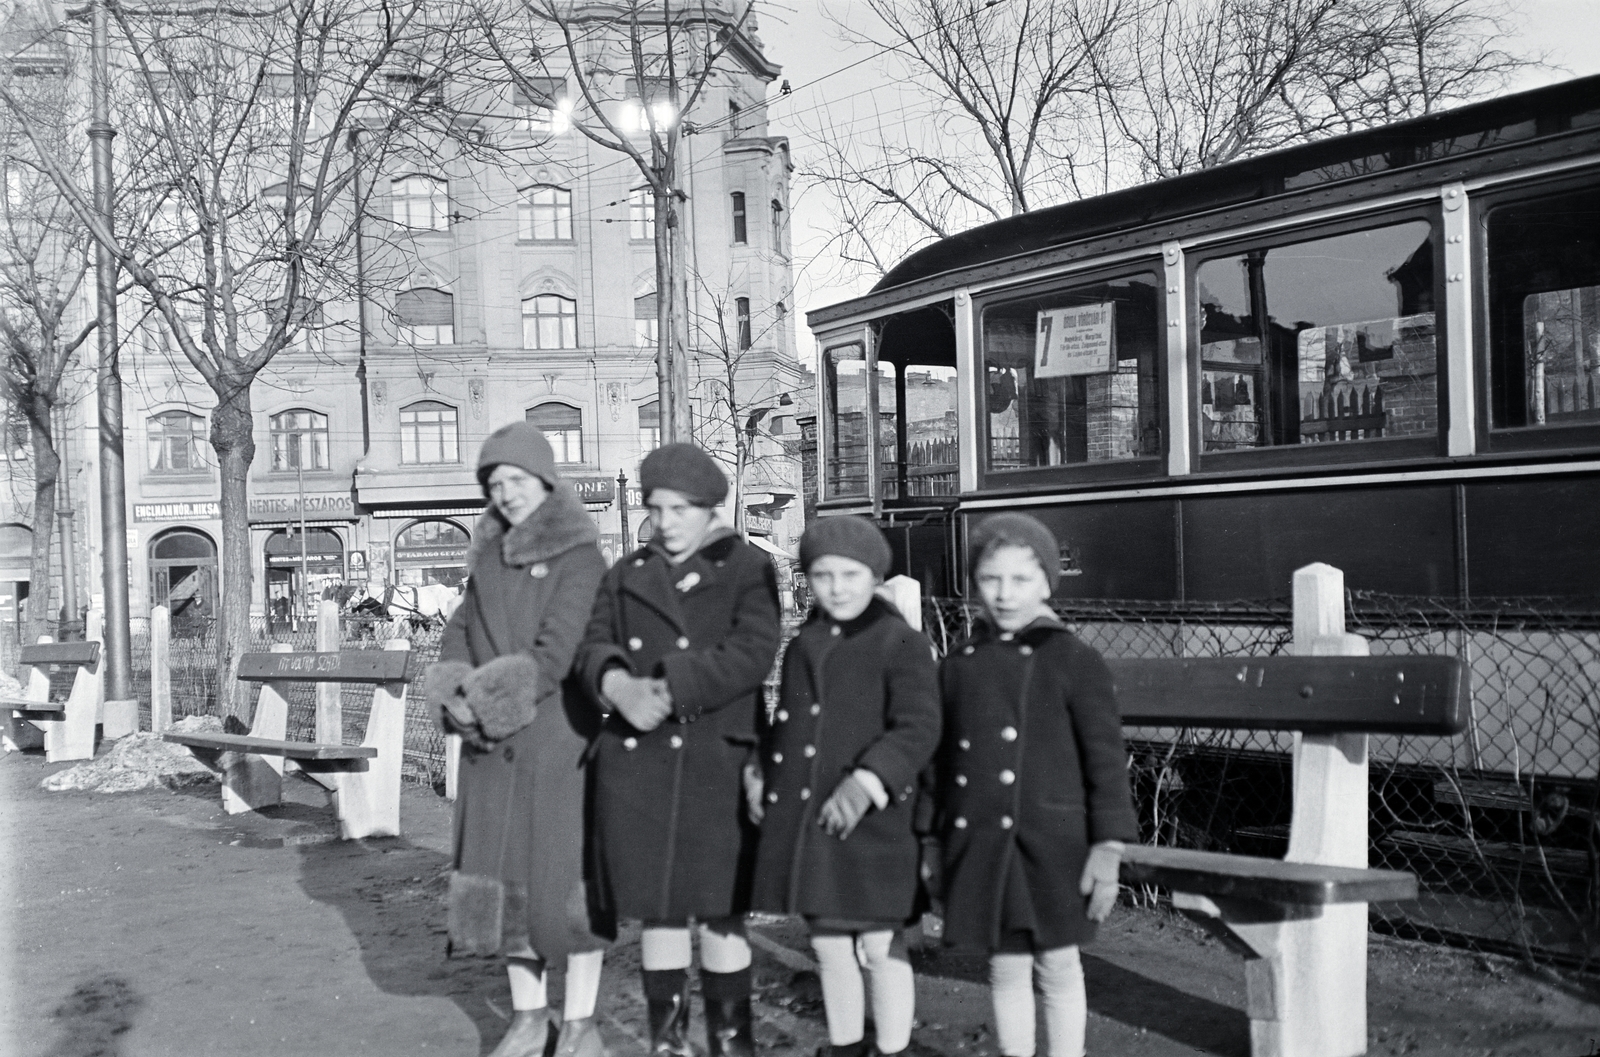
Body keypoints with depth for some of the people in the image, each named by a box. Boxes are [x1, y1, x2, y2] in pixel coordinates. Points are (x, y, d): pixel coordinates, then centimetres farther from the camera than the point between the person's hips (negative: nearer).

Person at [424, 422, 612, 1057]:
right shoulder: (489, 559, 14)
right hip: (493, 744, 6)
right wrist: (457, 695, -10)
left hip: (558, 737, -5)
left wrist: (494, 705, -17)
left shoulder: (579, 556, -5)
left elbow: (557, 650, -14)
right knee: (503, 874, 8)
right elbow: (459, 635, 9)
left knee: (565, 876, -2)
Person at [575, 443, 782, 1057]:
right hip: (635, 762, 4)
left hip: (716, 760, -3)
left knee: (719, 911, 2)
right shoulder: (626, 575, 15)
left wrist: (668, 688, -21)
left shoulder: (747, 569, 1)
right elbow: (594, 644, 3)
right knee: (657, 908, 10)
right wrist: (618, 684, -20)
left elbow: (752, 652, -13)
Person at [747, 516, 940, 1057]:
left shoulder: (902, 644, -8)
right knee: (829, 947, 15)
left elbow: (919, 730, -17)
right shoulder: (801, 647, 12)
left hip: (872, 826, -6)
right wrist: (759, 772, 10)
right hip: (803, 823, 6)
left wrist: (865, 784, -28)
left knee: (879, 945, 2)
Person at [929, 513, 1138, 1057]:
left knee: (1057, 964, 8)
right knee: (1005, 965, 11)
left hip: (1052, 843, -3)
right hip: (979, 843, 3)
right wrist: (932, 841, 12)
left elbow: (1106, 758, -5)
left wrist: (1107, 847, -9)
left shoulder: (1073, 661, -6)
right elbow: (943, 761, 12)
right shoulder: (958, 664, 6)